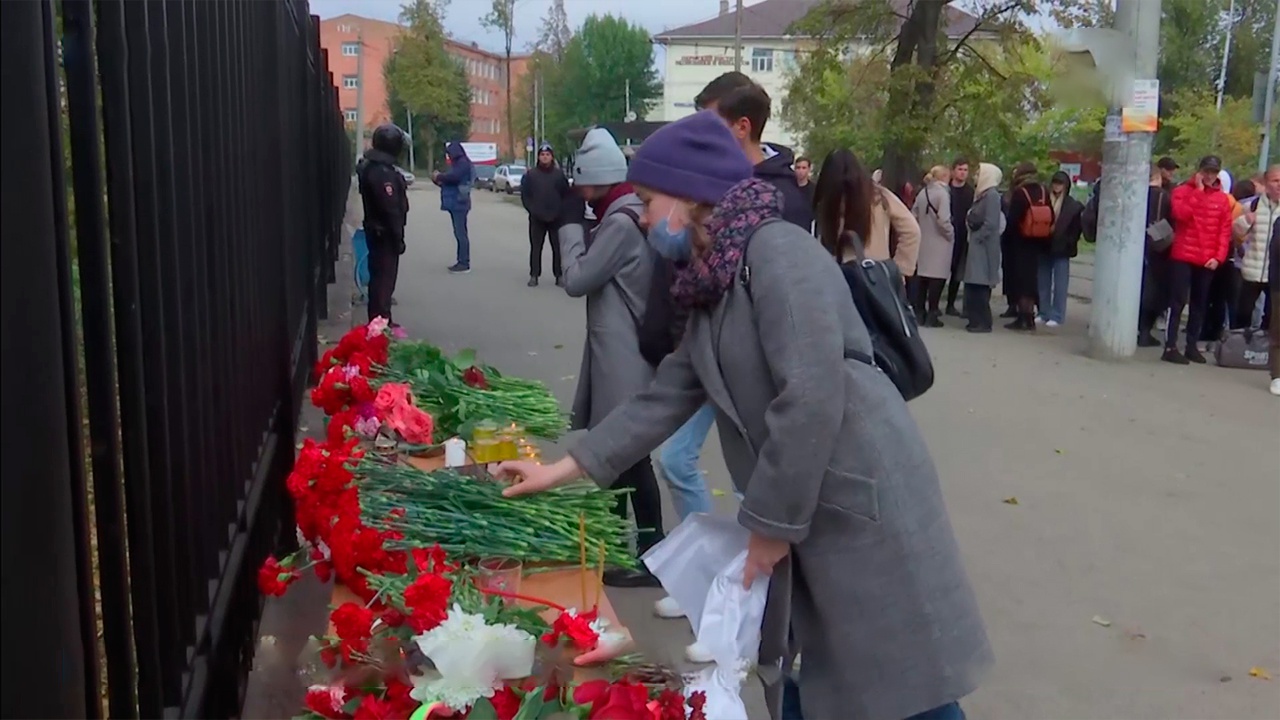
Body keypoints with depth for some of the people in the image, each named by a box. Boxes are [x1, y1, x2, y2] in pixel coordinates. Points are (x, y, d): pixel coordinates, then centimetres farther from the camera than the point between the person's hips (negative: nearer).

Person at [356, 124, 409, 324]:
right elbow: (391, 209, -23)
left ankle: (380, 321, 27)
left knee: (380, 277, 17)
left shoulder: (370, 166, 10)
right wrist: (398, 238, -19)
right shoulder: (382, 172, -22)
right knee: (384, 278, -5)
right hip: (384, 233, -10)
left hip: (377, 230, 10)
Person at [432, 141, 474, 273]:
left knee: (461, 233, -10)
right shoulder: (457, 163, 19)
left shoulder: (463, 163, -11)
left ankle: (465, 263, -10)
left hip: (459, 204, -10)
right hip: (455, 203, 10)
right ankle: (461, 262, 15)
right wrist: (440, 180, 3)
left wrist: (439, 176, -8)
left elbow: (454, 177, -24)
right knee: (459, 233, 11)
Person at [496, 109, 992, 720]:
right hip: (803, 508, 9)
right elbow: (668, 395, 17)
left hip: (862, 501, -9)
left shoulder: (777, 251, -15)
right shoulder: (714, 284, 13)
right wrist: (566, 467, 18)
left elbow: (811, 398, -23)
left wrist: (770, 523, -15)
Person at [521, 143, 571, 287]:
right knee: (535, 247, 2)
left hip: (556, 218, 0)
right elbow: (525, 196, 3)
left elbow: (566, 195, 4)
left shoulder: (559, 174, 3)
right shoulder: (530, 175, 3)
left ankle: (559, 275, 8)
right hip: (536, 218, 0)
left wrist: (558, 212, -6)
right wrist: (533, 211, -8)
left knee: (558, 247, 2)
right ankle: (534, 275, 7)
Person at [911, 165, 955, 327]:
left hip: (924, 241, 7)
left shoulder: (922, 192, 7)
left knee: (922, 275, 11)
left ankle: (919, 313, 17)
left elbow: (914, 216, 9)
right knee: (937, 277, -2)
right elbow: (943, 219, -21)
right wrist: (950, 234, -6)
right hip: (939, 241, -7)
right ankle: (931, 315, -2)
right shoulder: (942, 193, -13)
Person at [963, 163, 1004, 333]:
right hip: (977, 245, 9)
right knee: (973, 283, 10)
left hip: (984, 246, -9)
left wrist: (976, 237, -14)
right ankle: (977, 319, 15)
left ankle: (983, 322, -3)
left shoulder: (992, 195, -13)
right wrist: (970, 219, 5)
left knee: (980, 283, -7)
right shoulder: (983, 194, 16)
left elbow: (991, 223, -20)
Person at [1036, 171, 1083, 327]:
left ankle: (1057, 316, 3)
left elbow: (1076, 228, -2)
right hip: (1043, 248, 4)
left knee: (1059, 285, 0)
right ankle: (1044, 313, 20)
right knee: (1043, 284, 10)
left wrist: (1069, 244, -8)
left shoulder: (1073, 206, -4)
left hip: (1061, 250, -3)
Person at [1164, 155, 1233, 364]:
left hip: (1208, 260, 4)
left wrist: (1218, 257, -4)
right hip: (1183, 256, -4)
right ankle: (1170, 347, -5)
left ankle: (1191, 346, 16)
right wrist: (1198, 191, -12)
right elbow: (1181, 214, -17)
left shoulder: (1222, 198, 8)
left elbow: (1225, 230, 6)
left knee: (1200, 304, 9)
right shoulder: (1182, 190, 1)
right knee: (1178, 301, -5)